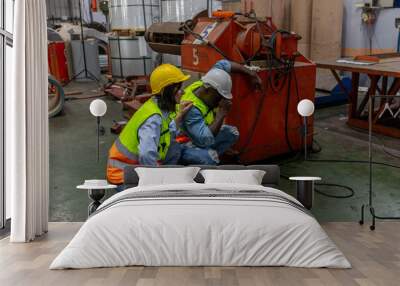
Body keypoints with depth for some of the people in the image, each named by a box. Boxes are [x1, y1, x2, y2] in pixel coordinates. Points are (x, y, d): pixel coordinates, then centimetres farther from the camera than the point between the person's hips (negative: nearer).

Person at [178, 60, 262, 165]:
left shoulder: (203, 85, -13)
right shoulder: (191, 109, -35)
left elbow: (223, 64, 2)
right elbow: (205, 140, -40)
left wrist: (252, 75, 0)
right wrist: (222, 113, -35)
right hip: (183, 145, -9)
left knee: (232, 132, -3)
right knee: (210, 157, -34)